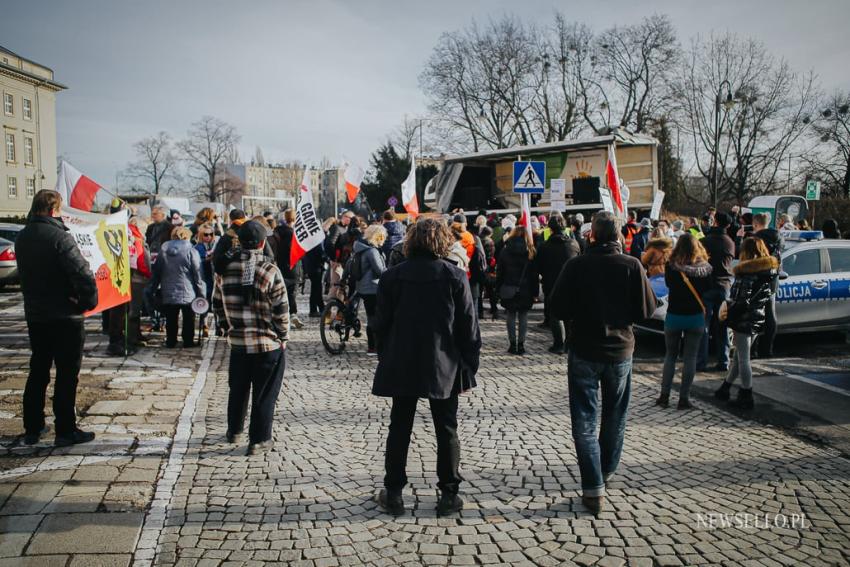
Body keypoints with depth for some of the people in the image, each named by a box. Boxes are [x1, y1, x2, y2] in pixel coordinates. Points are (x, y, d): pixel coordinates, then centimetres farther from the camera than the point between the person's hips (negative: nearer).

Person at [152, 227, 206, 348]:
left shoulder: (163, 250, 4)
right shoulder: (191, 251, -9)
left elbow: (156, 272, 9)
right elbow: (198, 274, -10)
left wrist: (155, 288, 18)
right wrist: (202, 293, -4)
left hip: (168, 292, 3)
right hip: (187, 293, -3)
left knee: (171, 319, 13)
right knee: (188, 319, 9)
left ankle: (171, 341, 18)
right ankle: (188, 341, 13)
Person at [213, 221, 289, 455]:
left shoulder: (227, 269, -1)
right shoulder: (270, 270, -15)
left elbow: (218, 304, 9)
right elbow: (281, 310, -13)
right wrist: (283, 337, 0)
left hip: (238, 341, 5)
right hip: (269, 343, -4)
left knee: (238, 389, 21)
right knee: (264, 393, 6)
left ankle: (234, 431, 37)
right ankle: (259, 440, 11)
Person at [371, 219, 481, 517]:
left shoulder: (391, 277, -2)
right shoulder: (455, 276, -7)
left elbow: (381, 324, 2)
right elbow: (468, 327, -6)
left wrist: (386, 360, 11)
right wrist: (468, 367, 1)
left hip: (401, 367, 1)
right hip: (444, 368, -1)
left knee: (399, 429, 12)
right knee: (446, 431, 11)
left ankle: (393, 494, 20)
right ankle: (449, 495, 16)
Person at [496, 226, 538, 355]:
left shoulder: (505, 251, 0)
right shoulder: (530, 251, -2)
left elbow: (499, 272, 1)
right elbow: (534, 273, 0)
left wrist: (498, 289, 7)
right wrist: (534, 292, 4)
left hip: (509, 290, 0)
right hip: (525, 290, 0)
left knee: (511, 316, 7)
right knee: (523, 316, 6)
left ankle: (512, 344, 6)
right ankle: (521, 344, 5)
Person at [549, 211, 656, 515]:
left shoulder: (576, 266, -12)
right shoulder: (632, 266, -9)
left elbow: (557, 308, -10)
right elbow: (647, 309, -6)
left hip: (584, 350, -2)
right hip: (620, 349, 2)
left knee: (585, 420, 3)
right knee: (615, 416, 21)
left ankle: (593, 488, -1)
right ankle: (606, 470, 38)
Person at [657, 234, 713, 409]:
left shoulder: (671, 267, -12)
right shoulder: (705, 268, -7)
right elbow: (707, 288, 3)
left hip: (674, 316, 0)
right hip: (696, 317, 1)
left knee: (670, 355, 14)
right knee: (690, 357, 8)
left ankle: (664, 395, 12)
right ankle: (684, 398, 9)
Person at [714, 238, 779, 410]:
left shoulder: (746, 272, -16)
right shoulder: (771, 270, 8)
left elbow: (740, 300, -19)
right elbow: (768, 295, 12)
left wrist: (727, 312, -9)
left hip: (744, 319, -8)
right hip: (758, 318, 8)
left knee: (743, 359, 1)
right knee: (740, 356, 17)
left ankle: (746, 397, 6)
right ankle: (725, 389, 30)